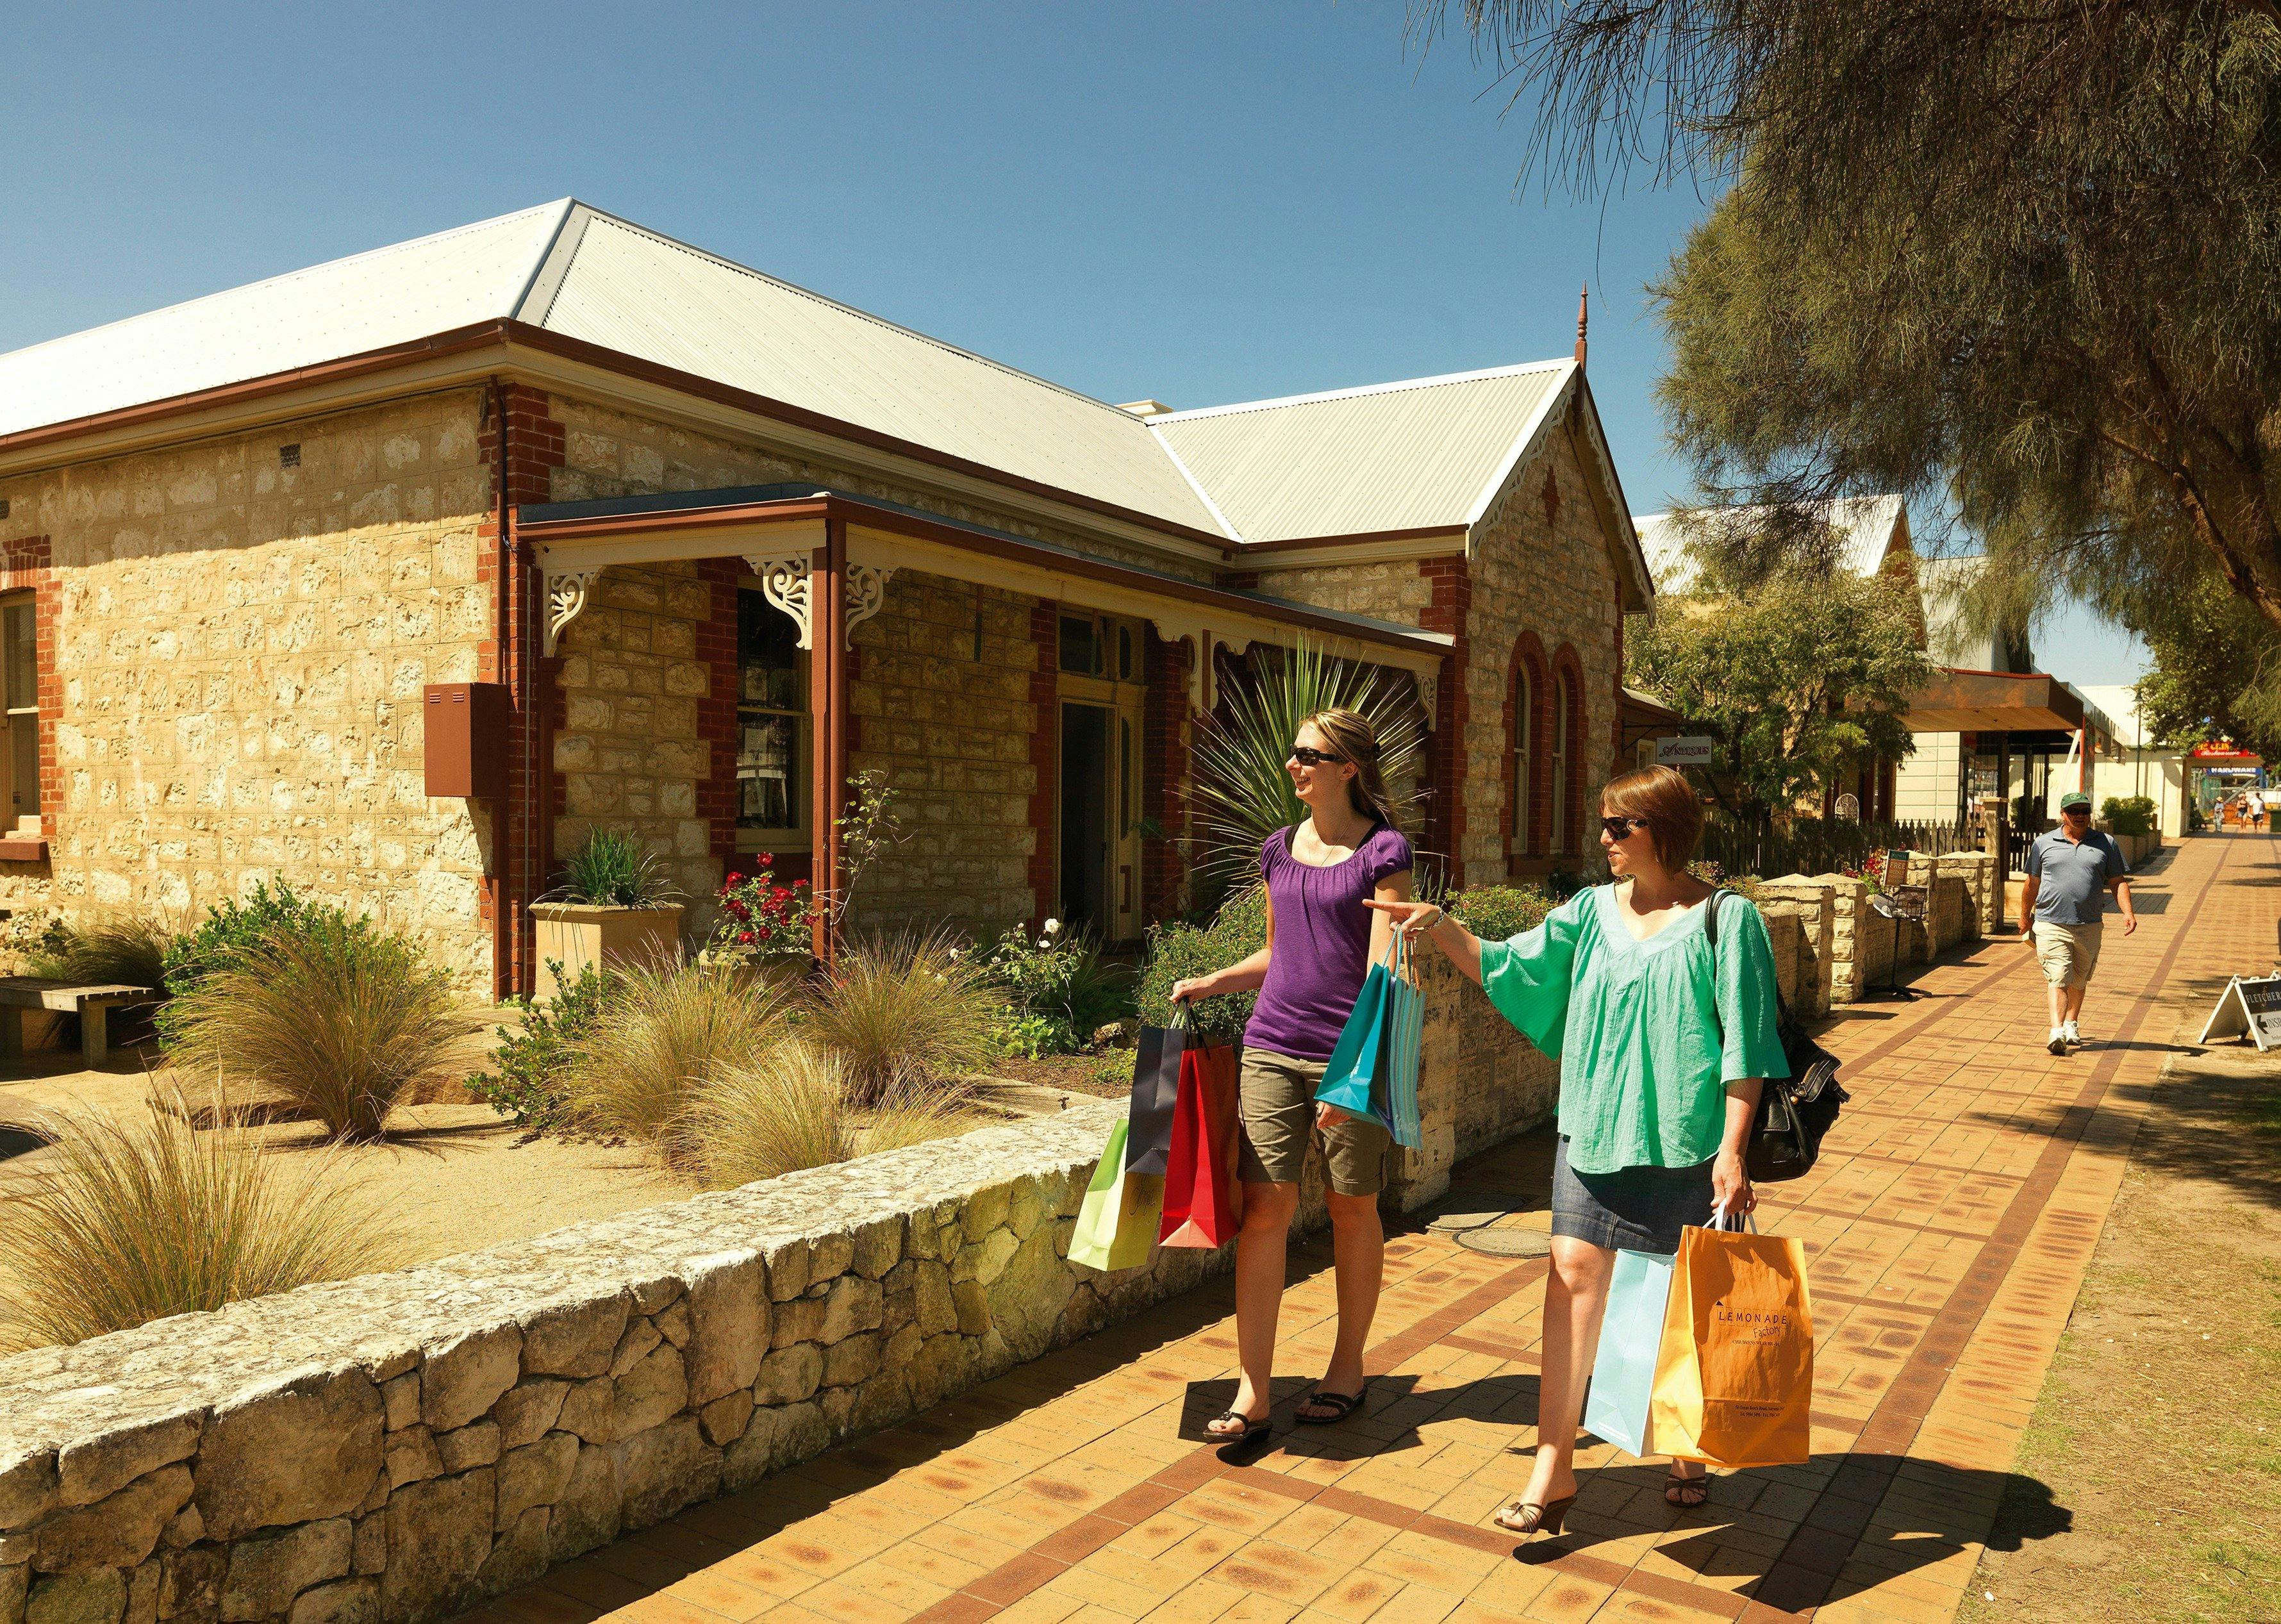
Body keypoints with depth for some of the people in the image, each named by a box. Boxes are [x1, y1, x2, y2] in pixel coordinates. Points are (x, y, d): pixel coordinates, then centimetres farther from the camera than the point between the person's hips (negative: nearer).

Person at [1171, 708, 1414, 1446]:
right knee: (1266, 1204, -3)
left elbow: (1383, 970, -11)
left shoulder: (1383, 852, -5)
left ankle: (1348, 1366, 27)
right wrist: (1212, 982, 12)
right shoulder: (1278, 850, 12)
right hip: (1273, 1046, 4)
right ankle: (1252, 1390, 3)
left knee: (1353, 1208, 9)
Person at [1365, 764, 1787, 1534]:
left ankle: (1691, 1449, 34)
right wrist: (1441, 926, -11)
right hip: (1593, 1128, 4)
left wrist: (1732, 1149, -13)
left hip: (1685, 1142, -3)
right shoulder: (1593, 910, 7)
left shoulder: (1725, 919, -6)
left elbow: (1744, 1046, -8)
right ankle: (1554, 1464, 5)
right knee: (1573, 1275, -2)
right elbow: (1508, 965, 4)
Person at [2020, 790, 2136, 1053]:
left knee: (2078, 980, 16)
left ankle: (2071, 1023, 33)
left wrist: (2128, 912, -6)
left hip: (2089, 927, 2)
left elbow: (2118, 882, 8)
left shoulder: (2106, 844, 9)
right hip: (2050, 925, -2)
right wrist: (2025, 917, 19)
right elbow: (2032, 884, 14)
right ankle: (2056, 1031, -20)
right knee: (2057, 978, -12)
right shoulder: (2044, 843, 6)